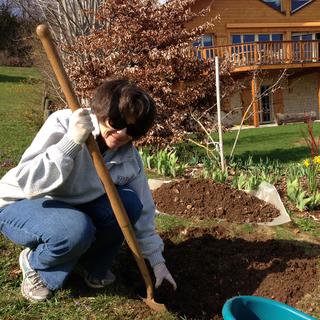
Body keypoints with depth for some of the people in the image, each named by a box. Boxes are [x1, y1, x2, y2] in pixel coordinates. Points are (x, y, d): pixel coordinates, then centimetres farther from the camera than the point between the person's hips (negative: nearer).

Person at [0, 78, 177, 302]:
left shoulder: (129, 157, -11)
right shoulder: (63, 124, -26)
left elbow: (143, 209, -2)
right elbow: (27, 183, -35)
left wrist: (157, 260, -3)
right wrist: (72, 141, -42)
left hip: (74, 208, 5)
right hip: (20, 206, -5)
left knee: (129, 203, -20)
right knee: (76, 230, -36)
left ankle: (92, 264, 4)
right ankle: (34, 264, -2)